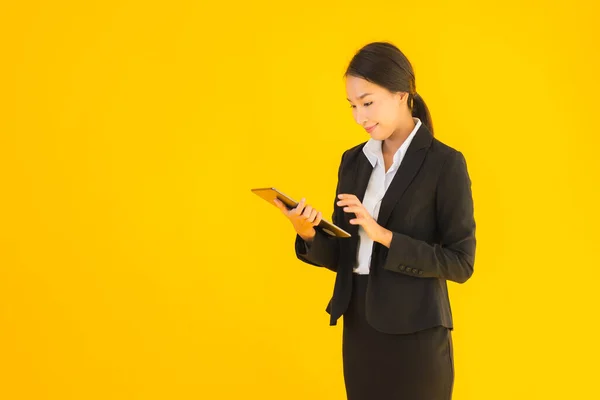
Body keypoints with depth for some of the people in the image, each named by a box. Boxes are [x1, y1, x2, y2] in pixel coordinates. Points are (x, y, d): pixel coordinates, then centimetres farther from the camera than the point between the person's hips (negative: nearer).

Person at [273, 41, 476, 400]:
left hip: (415, 336, -5)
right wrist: (309, 234, -12)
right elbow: (341, 257, 9)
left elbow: (460, 263, -12)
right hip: (359, 331, 5)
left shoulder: (445, 163, -10)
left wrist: (384, 235, -20)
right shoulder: (353, 160, 7)